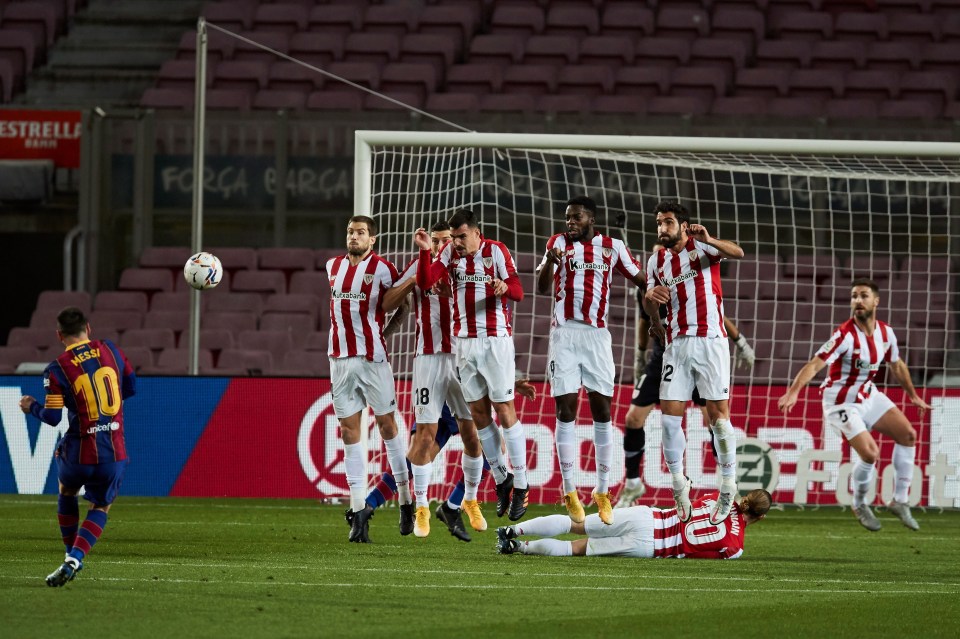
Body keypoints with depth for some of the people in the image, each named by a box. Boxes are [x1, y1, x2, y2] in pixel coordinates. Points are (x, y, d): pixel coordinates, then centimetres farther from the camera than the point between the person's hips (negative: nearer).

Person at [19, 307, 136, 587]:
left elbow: (52, 417, -10)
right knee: (100, 508, 16)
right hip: (114, 453, 2)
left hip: (79, 453, -2)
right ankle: (74, 560, -6)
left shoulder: (57, 369, -9)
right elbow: (131, 388, 11)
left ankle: (72, 556, 31)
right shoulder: (110, 350, 0)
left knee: (67, 494, 29)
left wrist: (31, 407, 10)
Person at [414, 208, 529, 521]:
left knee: (504, 410, -5)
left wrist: (505, 287, -33)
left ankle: (520, 485, -2)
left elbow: (518, 292, -11)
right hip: (464, 341, 5)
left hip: (495, 339, -5)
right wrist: (425, 251, -20)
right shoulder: (449, 253, 5)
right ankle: (501, 478, 17)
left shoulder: (496, 251, -6)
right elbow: (425, 282, -7)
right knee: (479, 413, 6)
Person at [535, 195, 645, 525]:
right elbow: (541, 287, -8)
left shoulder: (612, 247, 6)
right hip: (564, 334, -1)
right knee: (566, 409, -3)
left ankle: (603, 491, 8)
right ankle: (569, 492, 1)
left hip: (597, 335, 1)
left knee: (602, 409, 0)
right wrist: (550, 261, -28)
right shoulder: (558, 242, 3)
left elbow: (640, 278, 15)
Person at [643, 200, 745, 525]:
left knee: (719, 416, -7)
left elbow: (737, 253, -23)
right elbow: (650, 306, 18)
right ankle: (679, 485, 10)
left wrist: (710, 241, -42)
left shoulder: (701, 247, -4)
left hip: (710, 342, -5)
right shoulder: (657, 261, 11)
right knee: (669, 416, -3)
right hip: (677, 345, 5)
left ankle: (728, 490, 0)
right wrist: (650, 298, -6)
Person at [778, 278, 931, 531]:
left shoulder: (885, 332, -4)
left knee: (907, 434, 2)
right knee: (870, 453, -18)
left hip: (868, 394, 7)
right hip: (842, 403, -7)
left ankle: (900, 500, 13)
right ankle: (860, 505, 9)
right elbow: (814, 365, -35)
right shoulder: (845, 335, -26)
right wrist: (793, 392, -49)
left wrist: (913, 395, 25)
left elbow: (897, 365, 16)